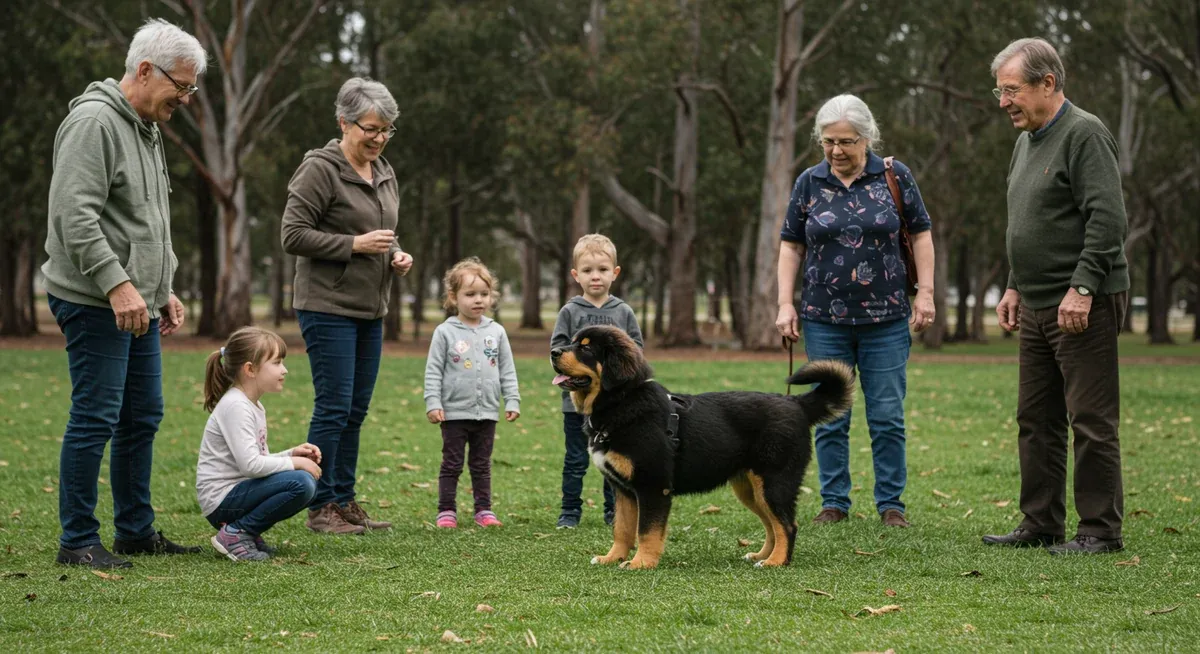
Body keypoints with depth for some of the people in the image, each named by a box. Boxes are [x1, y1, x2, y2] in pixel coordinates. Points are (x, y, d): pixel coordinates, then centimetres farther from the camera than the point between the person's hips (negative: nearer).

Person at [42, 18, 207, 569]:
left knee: (143, 418, 12)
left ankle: (136, 531, 21)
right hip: (96, 303, -10)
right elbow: (74, 217, -22)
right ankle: (78, 541, 0)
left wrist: (164, 291, 21)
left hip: (138, 304, 10)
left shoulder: (146, 130, 18)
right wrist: (117, 284, -26)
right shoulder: (94, 122, -13)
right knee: (95, 419, -7)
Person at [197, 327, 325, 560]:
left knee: (308, 480, 10)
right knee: (300, 483, -24)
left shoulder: (254, 406, 15)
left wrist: (293, 454, 4)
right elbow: (250, 464, -25)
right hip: (221, 501, -10)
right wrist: (294, 463, -13)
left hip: (238, 493, 10)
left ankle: (249, 532, 8)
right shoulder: (235, 406, -16)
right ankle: (235, 534, -13)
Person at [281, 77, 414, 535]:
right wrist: (354, 244, -18)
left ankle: (345, 501, 17)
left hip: (370, 310, 8)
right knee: (334, 407, -7)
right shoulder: (321, 169, -10)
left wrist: (396, 255, 5)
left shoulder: (384, 173, 14)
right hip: (328, 306, -8)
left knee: (356, 410, 10)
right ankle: (321, 508, -1)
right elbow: (293, 235, -14)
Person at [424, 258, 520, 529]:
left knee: (482, 465, 11)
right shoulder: (445, 332, -4)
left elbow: (507, 371, 8)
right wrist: (433, 403, -11)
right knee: (451, 464, 3)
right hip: (455, 412, -3)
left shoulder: (496, 332, 4)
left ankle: (484, 509, 17)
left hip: (487, 412, 3)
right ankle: (447, 511, 8)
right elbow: (433, 370, -4)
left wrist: (512, 401, 2)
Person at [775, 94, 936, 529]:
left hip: (886, 318, -1)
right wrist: (785, 304, 1)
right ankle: (834, 503, 13)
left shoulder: (894, 177, 1)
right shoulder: (809, 183, 4)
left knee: (887, 416, 1)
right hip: (825, 319, 1)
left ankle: (891, 503, 10)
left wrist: (925, 292, -1)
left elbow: (920, 234, 6)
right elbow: (791, 246, 8)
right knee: (829, 418, 4)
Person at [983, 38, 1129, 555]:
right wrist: (1015, 286, 21)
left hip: (1083, 305, -10)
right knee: (1036, 419, 12)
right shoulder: (1028, 140, 17)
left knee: (1091, 420, -6)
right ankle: (1041, 525, 19)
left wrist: (1082, 288, -24)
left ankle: (1101, 531, -1)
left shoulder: (1084, 135, -12)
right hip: (1038, 305, 10)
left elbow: (1107, 219, -20)